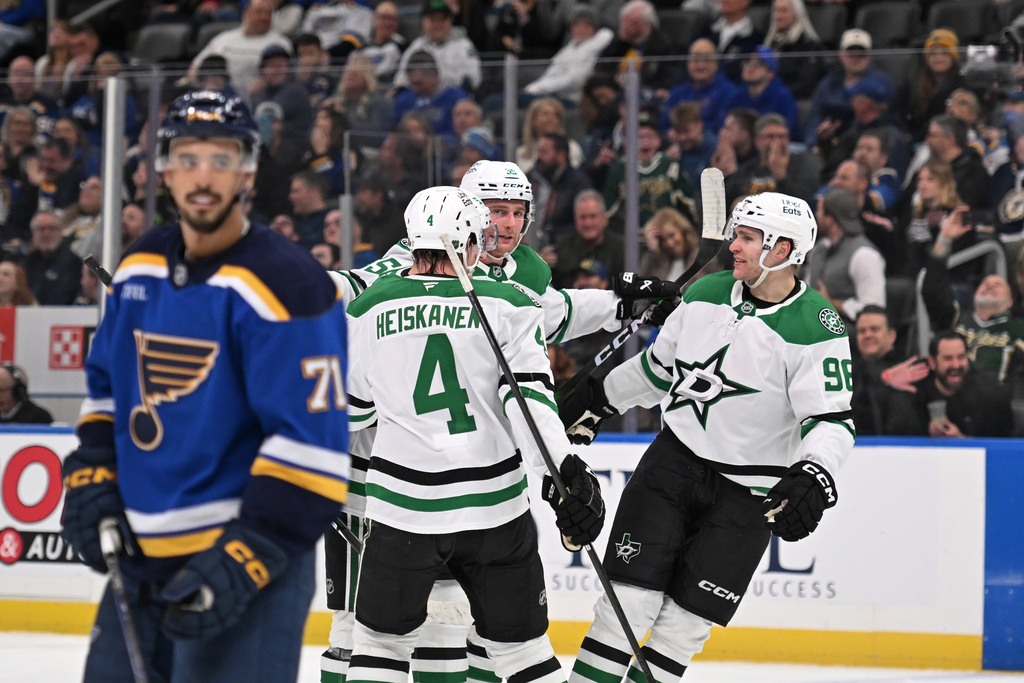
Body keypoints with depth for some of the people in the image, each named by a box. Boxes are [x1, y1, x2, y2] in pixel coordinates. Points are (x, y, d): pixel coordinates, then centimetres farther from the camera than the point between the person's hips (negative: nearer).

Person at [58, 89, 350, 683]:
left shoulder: (285, 284, -16)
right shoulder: (140, 270, 9)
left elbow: (313, 439, -20)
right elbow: (110, 383, 23)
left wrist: (249, 553, -24)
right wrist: (92, 472, 8)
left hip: (250, 562, -8)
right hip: (143, 554, 8)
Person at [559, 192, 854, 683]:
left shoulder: (816, 328, -14)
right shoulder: (706, 293, 2)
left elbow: (832, 420, -19)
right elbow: (659, 365, 18)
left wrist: (812, 477, -36)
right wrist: (596, 400, 23)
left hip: (747, 493, -3)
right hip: (675, 459, 3)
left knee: (686, 620, -1)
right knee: (630, 596, -6)